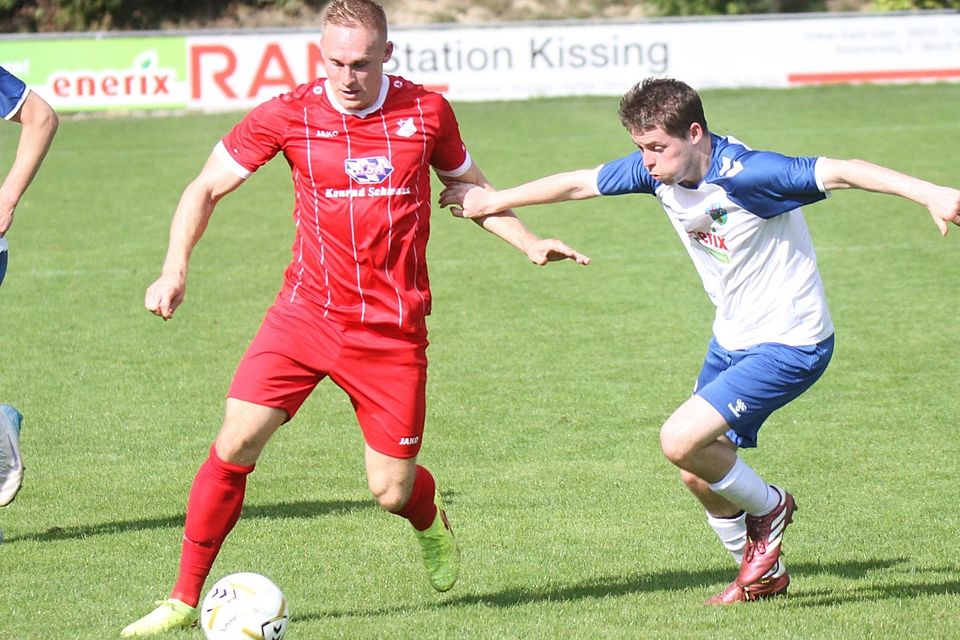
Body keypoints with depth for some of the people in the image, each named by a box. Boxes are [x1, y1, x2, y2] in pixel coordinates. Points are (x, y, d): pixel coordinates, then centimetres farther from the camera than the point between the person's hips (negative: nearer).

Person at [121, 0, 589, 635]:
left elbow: (470, 187, 16)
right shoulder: (287, 116, -6)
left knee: (392, 489, 0)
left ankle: (431, 521, 39)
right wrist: (175, 269, -13)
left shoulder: (427, 112, -2)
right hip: (306, 314, 0)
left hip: (393, 328, 0)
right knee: (234, 444, -14)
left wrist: (530, 243, 5)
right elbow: (206, 188, 1)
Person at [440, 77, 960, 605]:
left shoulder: (747, 175, -28)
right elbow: (578, 184, 10)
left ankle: (768, 508, 7)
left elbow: (842, 171, -37)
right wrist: (494, 201, 22)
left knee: (680, 442, -20)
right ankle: (763, 573, 35)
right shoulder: (656, 170, -5)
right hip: (732, 339, 8)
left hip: (790, 345, -8)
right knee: (700, 475, 12)